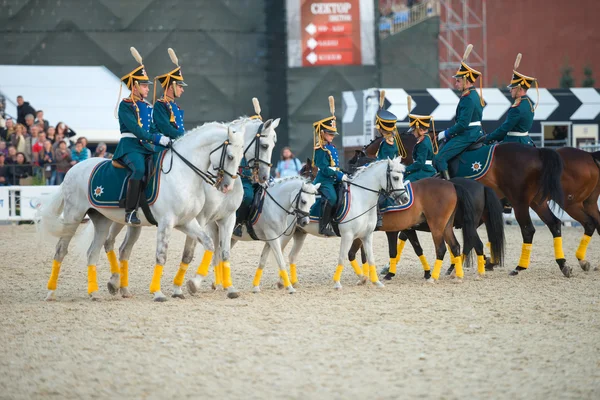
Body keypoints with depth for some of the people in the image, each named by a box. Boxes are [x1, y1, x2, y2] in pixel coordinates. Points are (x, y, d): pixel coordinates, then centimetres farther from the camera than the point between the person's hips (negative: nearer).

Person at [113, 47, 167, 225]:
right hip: (129, 146, -9)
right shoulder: (125, 105, -6)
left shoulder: (147, 106, 19)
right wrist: (157, 138, -24)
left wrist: (164, 139, 0)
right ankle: (130, 211, -33)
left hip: (147, 146, 9)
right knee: (139, 168, -34)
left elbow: (152, 128, 19)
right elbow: (135, 129, -17)